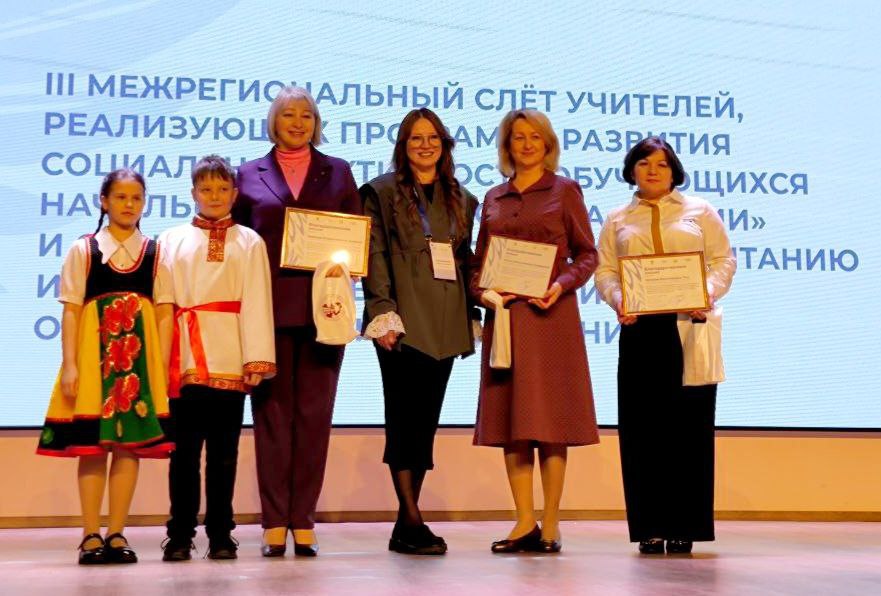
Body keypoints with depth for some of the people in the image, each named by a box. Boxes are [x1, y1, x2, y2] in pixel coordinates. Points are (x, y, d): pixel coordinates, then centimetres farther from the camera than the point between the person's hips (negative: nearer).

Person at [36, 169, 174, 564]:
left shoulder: (155, 253, 7)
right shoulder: (83, 250, 5)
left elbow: (164, 313, 3)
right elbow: (71, 311, 0)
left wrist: (162, 366, -5)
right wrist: (69, 365, -8)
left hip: (139, 354, 1)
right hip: (93, 353, -1)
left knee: (131, 442, 1)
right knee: (91, 443, -2)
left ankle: (116, 533, 9)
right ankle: (91, 535, 5)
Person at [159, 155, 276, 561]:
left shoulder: (249, 243, 10)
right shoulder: (171, 240, 15)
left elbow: (256, 304, 2)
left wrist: (256, 360, -7)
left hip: (229, 360, -1)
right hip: (184, 359, 1)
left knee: (224, 451, 4)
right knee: (184, 449, 1)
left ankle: (220, 534, 11)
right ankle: (180, 535, 8)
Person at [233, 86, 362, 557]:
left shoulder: (337, 172, 12)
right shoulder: (250, 174, 11)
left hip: (322, 307, 0)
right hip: (269, 307, 0)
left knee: (314, 413, 1)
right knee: (272, 412, 1)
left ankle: (303, 521, 8)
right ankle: (274, 523, 7)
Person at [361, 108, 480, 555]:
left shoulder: (461, 199, 19)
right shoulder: (381, 192, 5)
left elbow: (465, 259, 19)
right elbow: (374, 256, -4)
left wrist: (470, 315, 12)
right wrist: (383, 313, -14)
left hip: (444, 324, 5)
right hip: (403, 322, -5)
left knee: (426, 420, 6)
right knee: (405, 418, -7)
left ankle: (406, 526, 12)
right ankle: (411, 522, -6)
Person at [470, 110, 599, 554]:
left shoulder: (565, 191, 5)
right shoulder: (493, 198, 15)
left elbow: (587, 254, 2)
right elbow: (479, 259, 16)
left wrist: (561, 285, -14)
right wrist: (481, 291, -4)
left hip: (549, 313, -4)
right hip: (504, 314, 4)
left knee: (548, 416, -3)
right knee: (508, 418, 2)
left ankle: (550, 524, 4)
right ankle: (524, 521, 9)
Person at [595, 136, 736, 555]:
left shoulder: (699, 212, 13)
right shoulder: (617, 220, 16)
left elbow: (723, 261, 6)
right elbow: (605, 271, 9)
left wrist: (707, 294, -12)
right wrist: (618, 300, -10)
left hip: (690, 327, -1)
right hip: (639, 329, 1)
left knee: (688, 422, -2)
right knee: (641, 425, -2)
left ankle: (684, 527, 4)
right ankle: (649, 527, 3)